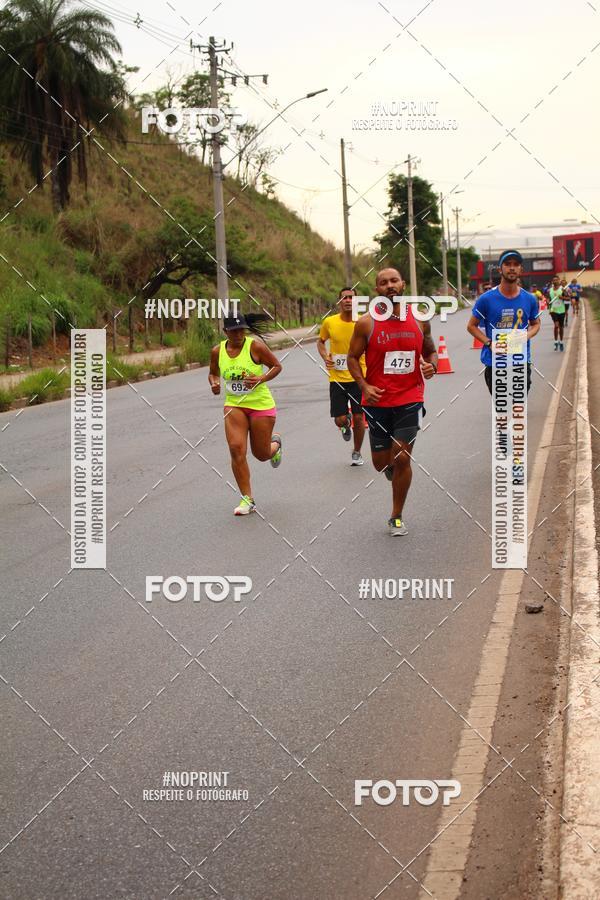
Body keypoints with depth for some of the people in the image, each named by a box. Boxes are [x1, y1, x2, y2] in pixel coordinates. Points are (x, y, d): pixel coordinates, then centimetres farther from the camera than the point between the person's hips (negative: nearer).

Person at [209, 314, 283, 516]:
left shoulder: (255, 346, -12)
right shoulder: (217, 351, -1)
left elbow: (277, 366, -3)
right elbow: (213, 373, 16)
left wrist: (261, 379, -20)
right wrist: (214, 383, -6)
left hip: (261, 405, -2)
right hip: (234, 405, 3)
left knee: (262, 454, 7)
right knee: (236, 449, -15)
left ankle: (275, 443, 47)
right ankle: (247, 499, -5)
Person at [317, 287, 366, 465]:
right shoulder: (329, 322, -3)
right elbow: (321, 341, 16)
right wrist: (325, 357, -3)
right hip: (337, 378, 1)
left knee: (359, 418, 0)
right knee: (339, 420, -3)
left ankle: (357, 452, 22)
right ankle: (347, 423, 36)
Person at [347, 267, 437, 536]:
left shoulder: (419, 320, 2)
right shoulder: (366, 323, -4)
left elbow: (430, 351, 15)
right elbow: (352, 357, 2)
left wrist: (432, 365, -8)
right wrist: (364, 386, -13)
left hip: (409, 399, 0)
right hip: (378, 401, 0)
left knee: (401, 458, -8)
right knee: (381, 462, 7)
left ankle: (397, 517, 9)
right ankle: (392, 466, 48)